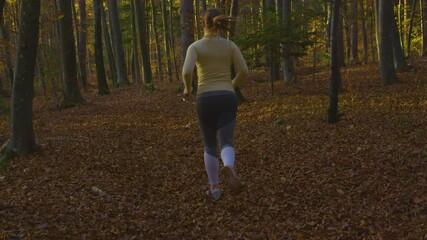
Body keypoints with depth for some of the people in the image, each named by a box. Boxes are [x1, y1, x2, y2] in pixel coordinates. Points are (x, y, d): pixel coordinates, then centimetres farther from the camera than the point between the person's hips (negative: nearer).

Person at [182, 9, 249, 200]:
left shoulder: (195, 46, -1)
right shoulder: (230, 45, 6)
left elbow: (187, 72, -16)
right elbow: (244, 71, -2)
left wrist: (187, 88, 6)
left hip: (206, 100, 0)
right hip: (227, 100, 1)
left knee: (210, 145, 18)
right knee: (226, 144, -4)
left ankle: (214, 188, 21)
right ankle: (229, 169, -40)